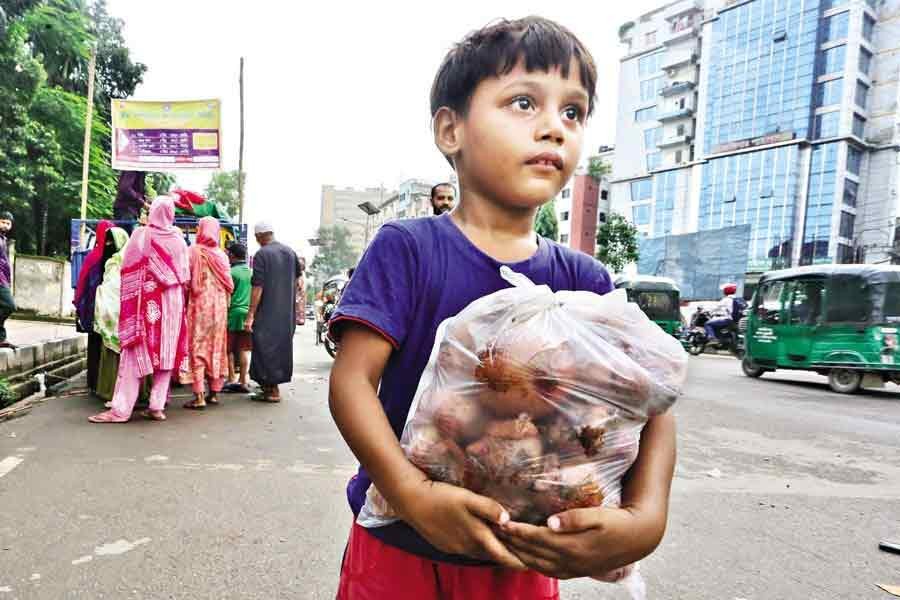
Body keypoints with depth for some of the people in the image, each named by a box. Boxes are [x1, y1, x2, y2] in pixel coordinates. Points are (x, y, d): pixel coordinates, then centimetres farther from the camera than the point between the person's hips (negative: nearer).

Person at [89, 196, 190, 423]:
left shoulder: (141, 235, -3)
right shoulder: (178, 239, 5)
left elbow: (130, 272, -4)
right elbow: (186, 277, 6)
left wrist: (130, 301, 2)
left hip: (147, 303, -2)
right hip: (173, 303, 2)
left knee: (136, 353, 0)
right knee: (166, 353, 6)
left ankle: (121, 409, 1)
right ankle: (157, 406, 8)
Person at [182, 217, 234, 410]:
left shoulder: (194, 251, -5)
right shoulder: (222, 254, 6)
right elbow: (229, 285, 6)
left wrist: (185, 302, 3)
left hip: (199, 306, -4)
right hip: (219, 307, 4)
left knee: (198, 347, -2)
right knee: (217, 347, 11)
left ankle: (199, 396, -4)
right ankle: (214, 392, 17)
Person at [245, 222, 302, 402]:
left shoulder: (261, 255, -12)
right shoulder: (290, 252, 7)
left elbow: (258, 287, -16)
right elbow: (296, 279, 14)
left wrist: (250, 315, -13)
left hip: (267, 312, -6)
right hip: (287, 313, 6)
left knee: (266, 348, 3)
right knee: (282, 345, 15)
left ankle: (272, 390, 5)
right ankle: (272, 385, 25)